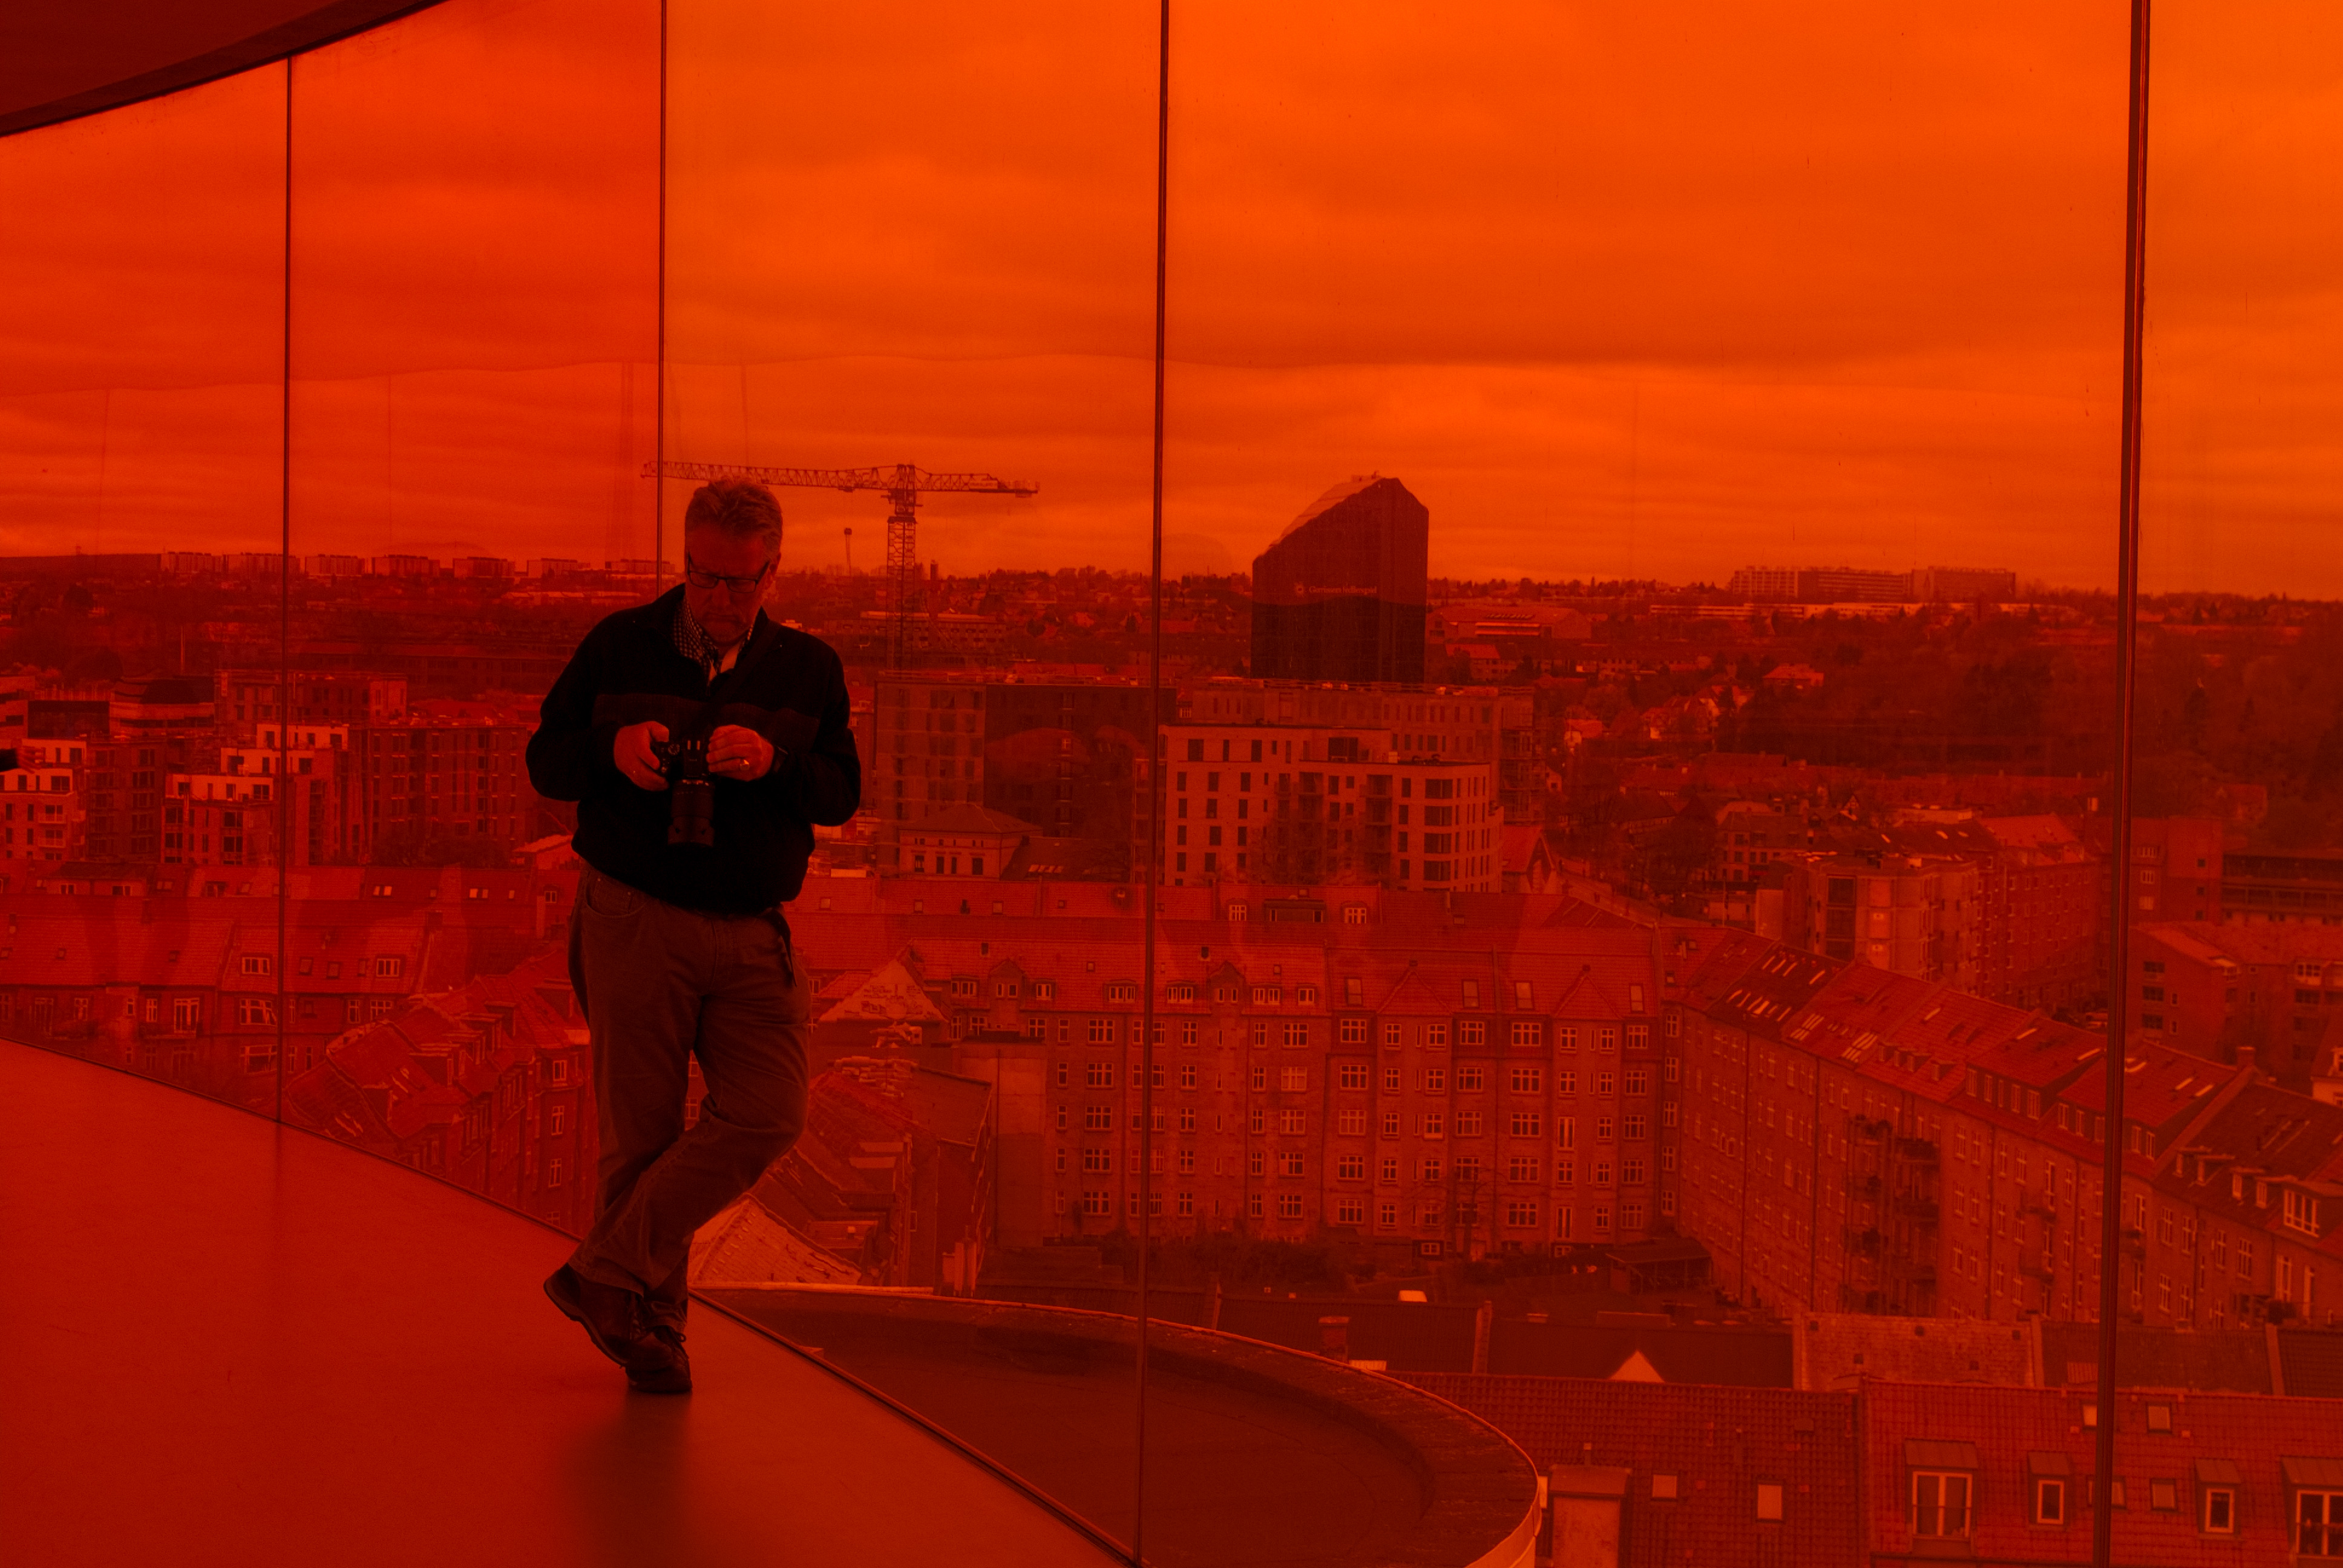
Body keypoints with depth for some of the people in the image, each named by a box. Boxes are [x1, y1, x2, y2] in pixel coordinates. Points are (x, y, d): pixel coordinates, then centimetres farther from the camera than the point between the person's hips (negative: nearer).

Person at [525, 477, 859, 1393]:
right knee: (641, 1134, 1)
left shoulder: (807, 668, 7)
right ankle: (651, 1322, 15)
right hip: (635, 921, -2)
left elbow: (843, 795, 2)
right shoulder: (619, 648, 3)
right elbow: (545, 763, 5)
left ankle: (606, 1275, -3)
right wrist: (612, 749, -17)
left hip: (753, 935, 2)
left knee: (767, 1114, -12)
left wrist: (775, 763, -19)